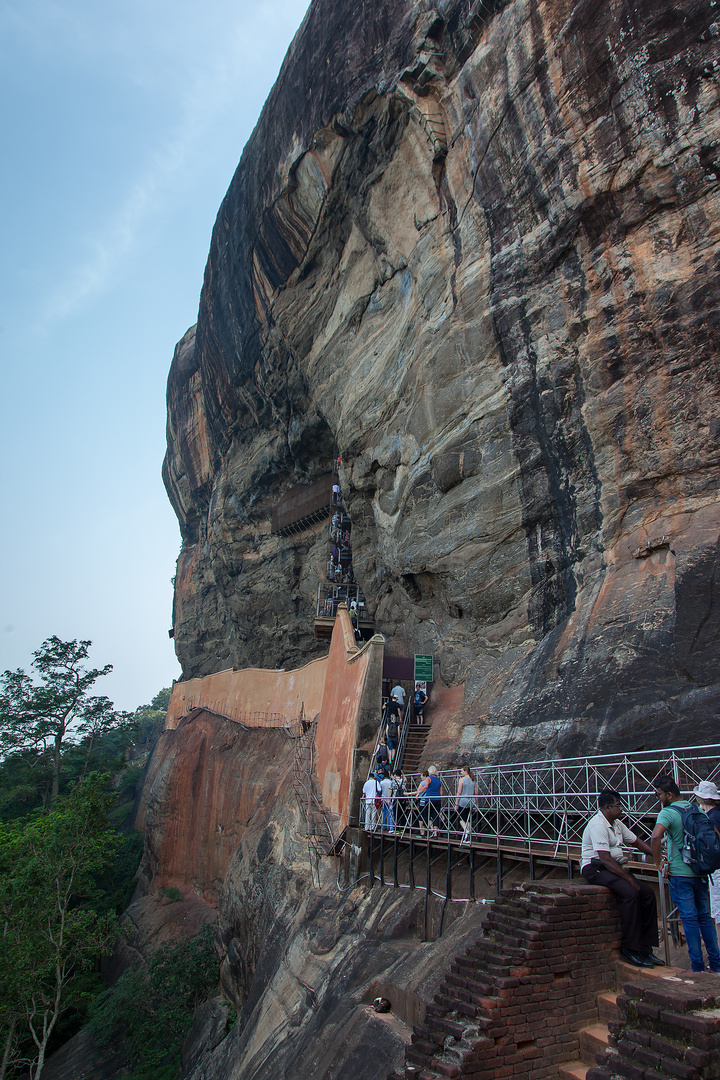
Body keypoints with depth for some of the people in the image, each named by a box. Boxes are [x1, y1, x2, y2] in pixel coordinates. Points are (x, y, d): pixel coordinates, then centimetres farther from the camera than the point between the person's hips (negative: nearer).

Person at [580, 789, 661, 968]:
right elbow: (606, 859, -25)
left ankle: (645, 946, 0)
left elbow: (637, 841, 21)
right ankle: (630, 947, -18)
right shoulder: (597, 825, -19)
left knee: (647, 893, -5)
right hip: (595, 869, -9)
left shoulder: (616, 824, 12)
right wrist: (629, 879, -24)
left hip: (615, 867, 10)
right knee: (631, 892, -28)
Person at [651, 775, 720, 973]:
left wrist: (659, 863, -18)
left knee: (689, 918, 1)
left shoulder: (668, 812, -15)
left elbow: (656, 836, -31)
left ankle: (698, 966, 7)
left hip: (680, 873, -6)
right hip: (701, 871, 6)